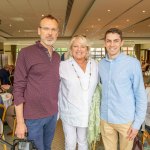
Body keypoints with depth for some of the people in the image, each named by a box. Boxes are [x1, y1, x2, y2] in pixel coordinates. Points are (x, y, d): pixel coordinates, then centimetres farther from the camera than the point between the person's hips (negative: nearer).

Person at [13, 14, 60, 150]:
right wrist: (20, 121, -14)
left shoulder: (57, 57, 6)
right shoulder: (26, 53, -12)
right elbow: (18, 88, -13)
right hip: (33, 116, -5)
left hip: (53, 114, 6)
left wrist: (57, 109, 9)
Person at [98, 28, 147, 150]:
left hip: (126, 120, -3)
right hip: (105, 119, 4)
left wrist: (137, 123, -10)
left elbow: (141, 95, -8)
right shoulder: (101, 64, 2)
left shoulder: (133, 63, -11)